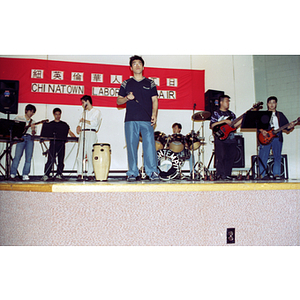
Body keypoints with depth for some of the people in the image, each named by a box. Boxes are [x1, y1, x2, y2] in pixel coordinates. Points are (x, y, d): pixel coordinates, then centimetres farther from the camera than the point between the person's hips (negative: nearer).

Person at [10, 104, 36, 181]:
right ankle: (12, 174, -8)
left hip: (30, 138, 3)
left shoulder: (32, 122, 23)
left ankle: (25, 175, -4)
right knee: (18, 156, -12)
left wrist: (33, 129, -5)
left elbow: (33, 133, 17)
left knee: (29, 157, -6)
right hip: (21, 137, -3)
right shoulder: (18, 118, 16)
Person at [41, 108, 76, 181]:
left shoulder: (64, 125, 17)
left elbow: (70, 133, 14)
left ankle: (58, 175, 6)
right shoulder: (50, 124, 12)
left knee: (61, 160, 1)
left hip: (61, 144, 2)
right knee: (51, 160, -11)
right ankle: (46, 175, -9)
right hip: (53, 143, -2)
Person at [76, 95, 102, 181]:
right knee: (80, 154, -7)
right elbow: (80, 123, 21)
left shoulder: (96, 111, 8)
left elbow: (95, 123, -6)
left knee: (91, 154, -10)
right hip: (82, 133, 5)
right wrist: (78, 127, 0)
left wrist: (85, 121, -1)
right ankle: (79, 174, -7)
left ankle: (90, 174, -6)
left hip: (91, 133, -5)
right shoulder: (84, 112, 27)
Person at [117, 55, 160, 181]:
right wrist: (127, 98, -7)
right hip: (130, 120, 1)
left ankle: (152, 172, -5)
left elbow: (154, 100, 10)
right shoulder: (126, 84, 15)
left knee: (150, 145, -9)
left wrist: (154, 114, -5)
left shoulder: (150, 83, 15)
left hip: (147, 120, 0)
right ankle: (132, 173, 4)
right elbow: (118, 101, 15)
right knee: (131, 146, -2)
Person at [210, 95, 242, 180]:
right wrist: (224, 121, -14)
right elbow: (212, 126, -10)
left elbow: (234, 125, 15)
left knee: (231, 156, 3)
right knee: (221, 157, -8)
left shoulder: (231, 114, 19)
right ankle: (220, 175, -4)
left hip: (231, 138, 6)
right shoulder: (216, 113, 2)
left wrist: (241, 120, 0)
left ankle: (227, 174, 11)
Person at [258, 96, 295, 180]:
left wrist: (290, 127, -9)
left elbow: (286, 125, 12)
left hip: (277, 137, 2)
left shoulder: (280, 115, 19)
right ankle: (262, 174, -3)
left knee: (277, 156, -3)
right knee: (263, 156, -7)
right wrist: (262, 131, -14)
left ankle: (276, 174, 1)